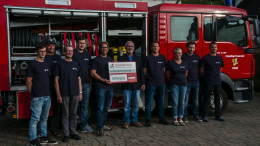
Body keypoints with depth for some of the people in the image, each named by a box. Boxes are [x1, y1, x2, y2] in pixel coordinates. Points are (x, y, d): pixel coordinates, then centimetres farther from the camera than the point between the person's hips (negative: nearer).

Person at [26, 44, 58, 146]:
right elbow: (28, 81, -7)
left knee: (44, 118, 14)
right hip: (37, 97, -7)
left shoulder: (46, 65, 15)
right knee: (35, 119, -4)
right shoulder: (33, 64, -6)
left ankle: (44, 138, 24)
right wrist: (32, 94, -5)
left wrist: (48, 92, 15)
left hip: (47, 96, 7)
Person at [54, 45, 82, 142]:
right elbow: (56, 80, -4)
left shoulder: (75, 64, 12)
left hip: (75, 93, 4)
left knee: (73, 113, 10)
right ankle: (66, 134, 10)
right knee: (65, 114, 2)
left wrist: (80, 92, 9)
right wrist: (58, 95, -9)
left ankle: (73, 132, 20)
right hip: (64, 93, -4)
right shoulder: (60, 64, -1)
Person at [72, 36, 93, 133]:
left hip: (86, 84, 6)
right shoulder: (73, 53, -5)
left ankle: (84, 125, 19)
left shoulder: (87, 54, 14)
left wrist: (90, 82, 14)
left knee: (85, 105, 10)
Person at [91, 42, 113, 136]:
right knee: (100, 108, -7)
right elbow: (93, 73, -7)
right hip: (100, 87, -6)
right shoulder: (96, 60, -1)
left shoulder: (110, 59, 17)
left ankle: (103, 124, 25)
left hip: (109, 86, 6)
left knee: (107, 107, 13)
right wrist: (103, 80, -16)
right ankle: (99, 128, -4)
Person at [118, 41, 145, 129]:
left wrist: (143, 83, 6)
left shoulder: (138, 58, 13)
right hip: (126, 86, -3)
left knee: (136, 105, 8)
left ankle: (134, 120, 21)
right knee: (126, 104, 1)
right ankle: (126, 121, 13)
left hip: (137, 85, 3)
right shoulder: (121, 58, 4)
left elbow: (141, 71, 11)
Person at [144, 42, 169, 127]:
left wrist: (161, 78, 8)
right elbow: (145, 70, 0)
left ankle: (162, 118, 19)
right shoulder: (148, 58, -1)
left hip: (161, 83, 4)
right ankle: (147, 120, 5)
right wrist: (149, 78, 0)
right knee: (149, 102, -2)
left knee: (161, 101, 10)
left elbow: (164, 69, 14)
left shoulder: (162, 57, 10)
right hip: (151, 83, -4)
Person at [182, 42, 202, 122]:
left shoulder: (197, 57, 11)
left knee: (196, 100, 11)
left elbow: (199, 68, 19)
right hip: (186, 82, -4)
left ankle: (196, 115, 20)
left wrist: (199, 78, 11)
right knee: (185, 100, 1)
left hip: (196, 82, 5)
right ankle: (185, 116, 9)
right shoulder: (183, 57, -4)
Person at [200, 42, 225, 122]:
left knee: (217, 99, 10)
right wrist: (206, 77, 3)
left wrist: (216, 76, 15)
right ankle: (205, 116, 7)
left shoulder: (219, 58, 10)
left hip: (218, 81, 5)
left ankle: (218, 115, 19)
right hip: (208, 82, -5)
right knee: (206, 98, 0)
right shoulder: (206, 58, -5)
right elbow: (202, 69, -2)